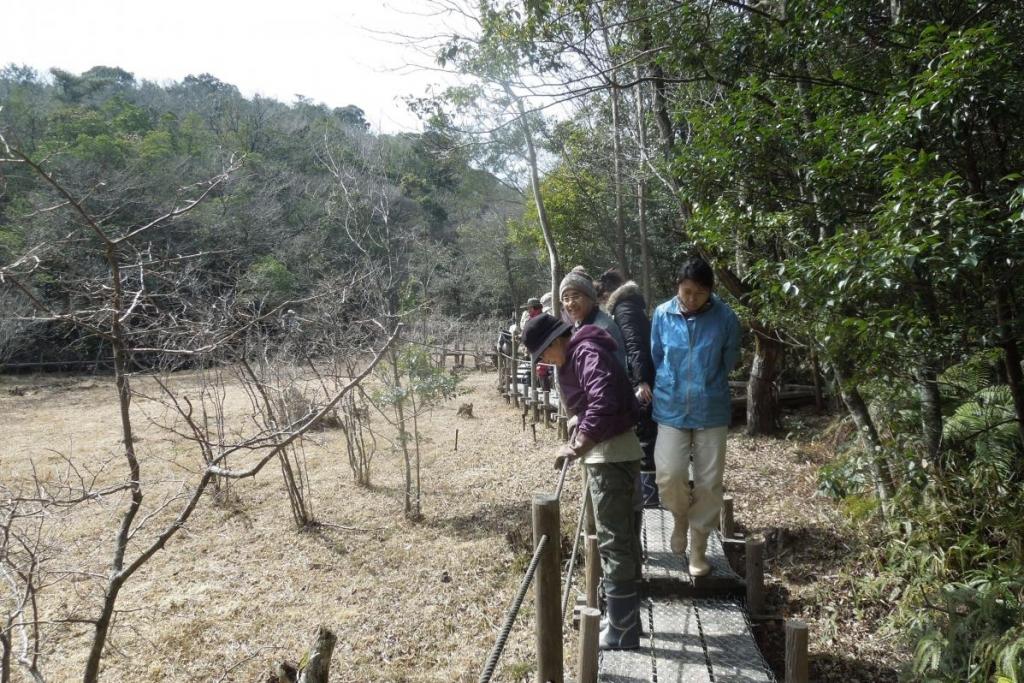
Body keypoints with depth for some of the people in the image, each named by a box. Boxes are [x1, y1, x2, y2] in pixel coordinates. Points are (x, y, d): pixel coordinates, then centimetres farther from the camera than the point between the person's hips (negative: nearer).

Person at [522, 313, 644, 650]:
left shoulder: (588, 353, -17)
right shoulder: (574, 357, 14)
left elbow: (604, 403, -30)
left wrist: (577, 447, -25)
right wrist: (579, 442, 11)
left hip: (612, 455, -11)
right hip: (604, 453, 11)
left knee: (613, 541, -2)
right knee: (621, 537, 18)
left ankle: (622, 632, 9)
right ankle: (623, 619, 31)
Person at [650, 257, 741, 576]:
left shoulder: (725, 317, -9)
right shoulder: (662, 314, -5)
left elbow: (728, 361, 6)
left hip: (711, 410, 0)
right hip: (671, 408, 0)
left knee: (709, 482, 4)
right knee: (669, 475, -11)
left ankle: (698, 548, 22)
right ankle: (680, 515, 22)